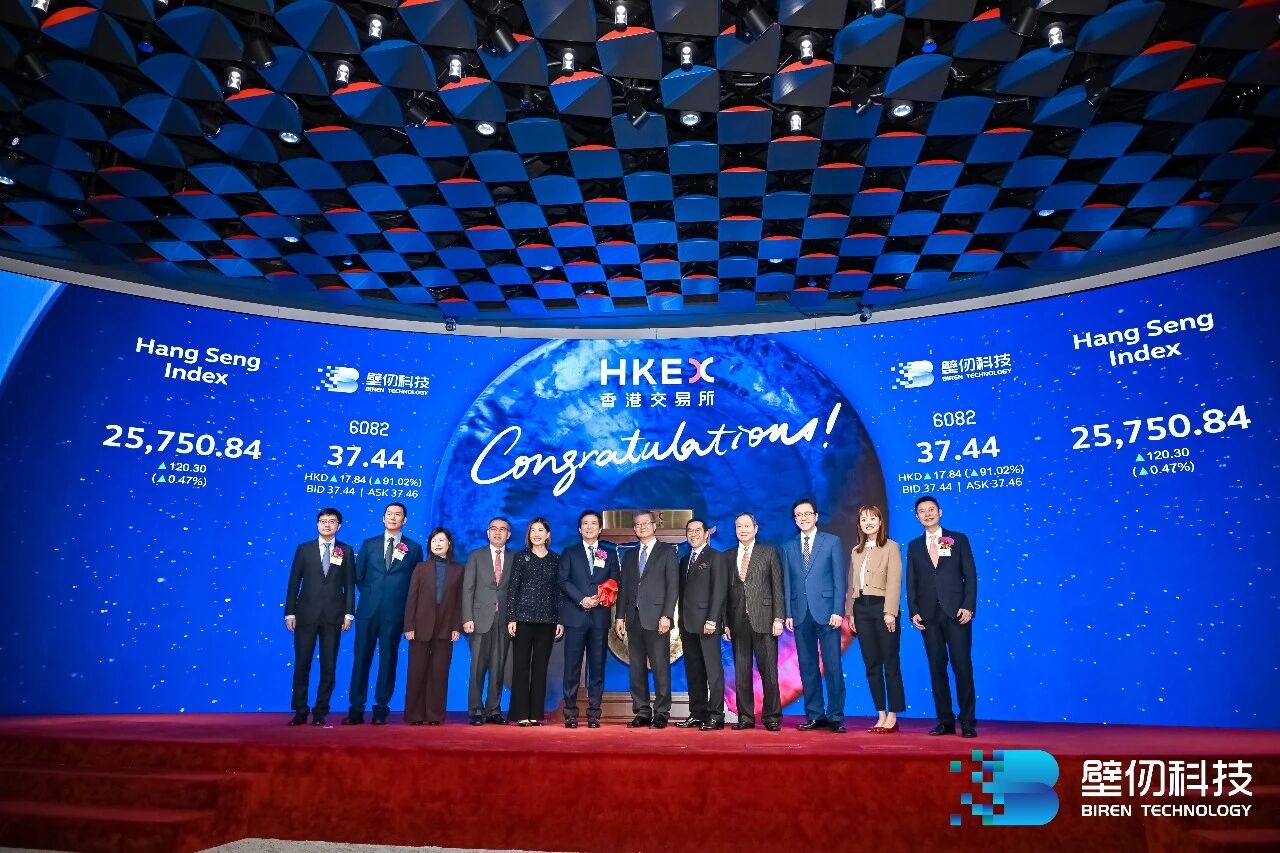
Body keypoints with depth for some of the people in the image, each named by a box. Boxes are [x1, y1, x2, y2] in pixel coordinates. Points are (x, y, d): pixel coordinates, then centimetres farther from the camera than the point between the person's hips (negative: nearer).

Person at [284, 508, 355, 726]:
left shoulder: (346, 551, 6)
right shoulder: (304, 549, 6)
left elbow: (349, 584, 3)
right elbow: (294, 582, 5)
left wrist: (349, 613, -3)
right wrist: (289, 612, -1)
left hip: (333, 616, 0)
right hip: (306, 614, 0)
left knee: (328, 666, 4)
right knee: (301, 664, 3)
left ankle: (320, 712, 13)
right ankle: (300, 712, 14)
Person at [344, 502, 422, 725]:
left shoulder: (413, 548, 5)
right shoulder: (369, 544, 11)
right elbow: (358, 576, 14)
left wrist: (401, 600, 2)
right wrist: (370, 595, 8)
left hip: (395, 612, -1)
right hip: (368, 609, 2)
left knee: (388, 660, 3)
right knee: (361, 658, 2)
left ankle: (381, 709, 10)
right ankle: (356, 709, 9)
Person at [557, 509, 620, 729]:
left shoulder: (610, 553, 14)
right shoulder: (569, 552, 11)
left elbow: (615, 583, 7)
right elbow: (563, 580, 0)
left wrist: (601, 599, -10)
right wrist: (581, 599, -12)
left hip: (600, 617, 1)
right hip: (575, 616, -1)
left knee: (597, 667, 2)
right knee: (572, 667, -1)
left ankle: (594, 714, 9)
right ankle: (570, 714, 6)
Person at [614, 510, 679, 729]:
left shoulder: (668, 551, 5)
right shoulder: (629, 555, 19)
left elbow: (673, 586, -3)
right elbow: (623, 588, 16)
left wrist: (667, 616, -12)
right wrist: (620, 616, 6)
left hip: (656, 619, -5)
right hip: (634, 619, 5)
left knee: (661, 668, -4)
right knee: (637, 669, 6)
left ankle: (661, 713, 4)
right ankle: (642, 713, 13)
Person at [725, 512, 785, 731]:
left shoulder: (769, 552, 6)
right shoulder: (728, 556, 13)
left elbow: (777, 587, 2)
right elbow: (725, 591, 10)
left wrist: (779, 618, -7)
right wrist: (725, 622, 3)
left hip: (763, 619, -2)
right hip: (738, 621, 3)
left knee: (768, 671, -1)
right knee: (741, 672, 5)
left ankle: (772, 717, 11)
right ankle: (745, 717, 14)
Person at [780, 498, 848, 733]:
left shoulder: (832, 542, 4)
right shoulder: (788, 546, 12)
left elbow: (839, 580, 0)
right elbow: (787, 583, 10)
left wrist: (838, 611, -8)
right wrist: (788, 613, 3)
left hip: (826, 613, -3)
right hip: (801, 614, 3)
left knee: (833, 666, -2)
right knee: (808, 667, 6)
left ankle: (835, 716, 7)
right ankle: (814, 715, 14)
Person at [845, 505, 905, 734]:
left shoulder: (891, 547, 0)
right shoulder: (856, 551, 16)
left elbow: (894, 582, -8)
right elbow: (852, 584, 14)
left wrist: (890, 612, -16)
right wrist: (850, 612, 8)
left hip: (882, 607, -5)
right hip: (861, 609, 6)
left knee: (890, 664, -1)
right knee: (872, 665, 7)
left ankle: (892, 717, 6)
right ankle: (881, 715, 13)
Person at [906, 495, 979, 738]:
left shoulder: (959, 540, 7)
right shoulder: (914, 546, 13)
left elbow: (970, 575, 2)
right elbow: (911, 582, 10)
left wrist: (969, 606, -8)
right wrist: (913, 611, 0)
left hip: (956, 613, -2)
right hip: (929, 615, 2)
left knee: (962, 666, -3)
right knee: (937, 667, 4)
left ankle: (967, 722, 6)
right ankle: (945, 721, 11)